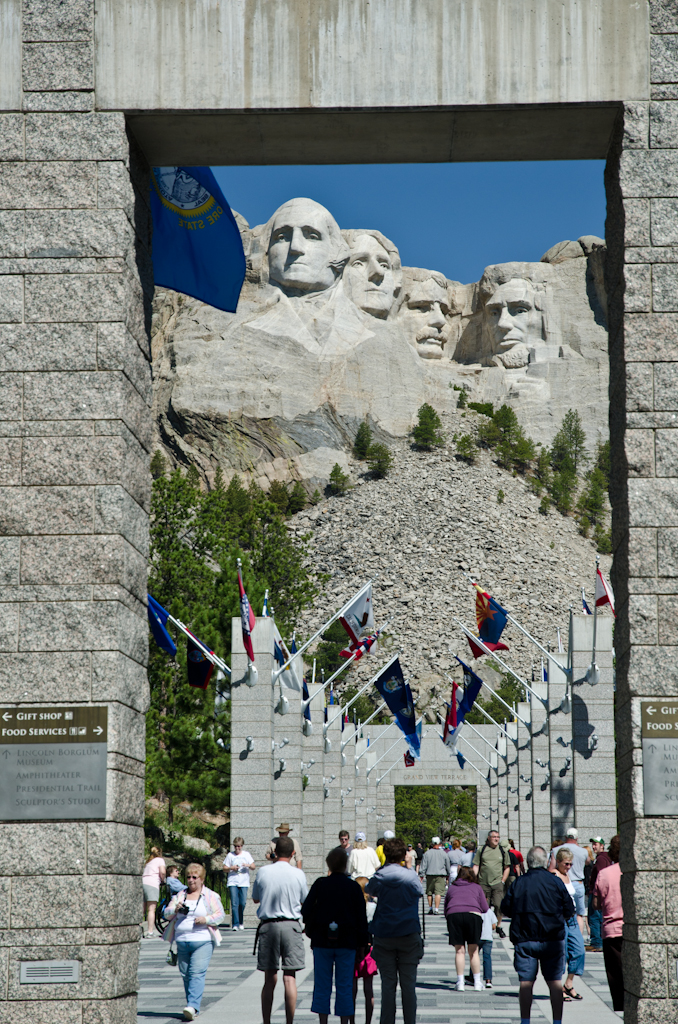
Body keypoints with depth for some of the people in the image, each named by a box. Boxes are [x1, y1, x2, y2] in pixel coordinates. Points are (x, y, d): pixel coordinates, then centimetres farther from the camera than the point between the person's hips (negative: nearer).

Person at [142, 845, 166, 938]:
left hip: (142, 882, 6)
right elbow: (162, 872, -7)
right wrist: (163, 880, 9)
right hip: (152, 884, -6)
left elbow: (144, 873, 18)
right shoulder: (160, 860, 10)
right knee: (151, 909, -8)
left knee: (143, 909, 9)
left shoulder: (148, 862, 29)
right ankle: (150, 932, -13)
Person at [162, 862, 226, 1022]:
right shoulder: (180, 895, 15)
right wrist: (175, 909, -9)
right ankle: (192, 1008, 14)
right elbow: (167, 914, 13)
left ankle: (193, 1006, -25)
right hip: (182, 941, 5)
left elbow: (221, 915, 2)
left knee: (197, 973, -17)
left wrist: (206, 919, -15)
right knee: (185, 975, 5)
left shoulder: (210, 896, 4)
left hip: (203, 942, -5)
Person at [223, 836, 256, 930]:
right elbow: (224, 868, 10)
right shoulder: (230, 855, 9)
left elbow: (254, 867, 10)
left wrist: (248, 865, -11)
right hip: (232, 883, -1)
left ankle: (241, 923, 13)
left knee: (243, 903, -5)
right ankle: (235, 924, -9)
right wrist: (231, 868, -9)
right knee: (234, 904, -10)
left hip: (244, 883, 1)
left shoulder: (246, 855, 11)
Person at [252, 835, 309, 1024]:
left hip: (267, 925, 1)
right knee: (290, 978, 0)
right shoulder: (298, 874, -3)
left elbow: (255, 898, 11)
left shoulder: (263, 872, -1)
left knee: (270, 979, 10)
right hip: (291, 925, -1)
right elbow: (304, 901, 9)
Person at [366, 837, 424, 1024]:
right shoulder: (411, 877, -5)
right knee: (408, 984, 5)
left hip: (384, 936, 0)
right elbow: (420, 892, 15)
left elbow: (368, 890, 15)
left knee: (388, 984, 4)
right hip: (409, 935, 0)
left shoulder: (379, 877, -5)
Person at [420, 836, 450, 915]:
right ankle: (436, 909, -12)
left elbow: (423, 866, 0)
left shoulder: (427, 853, 0)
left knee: (429, 892, 12)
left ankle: (430, 908, 15)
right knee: (438, 892, -4)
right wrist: (447, 876, 22)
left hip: (430, 875, 1)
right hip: (440, 876, -1)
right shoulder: (443, 853, 2)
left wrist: (421, 875, 6)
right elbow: (448, 866, 10)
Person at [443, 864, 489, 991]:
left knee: (459, 951, 6)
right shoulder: (476, 887, 21)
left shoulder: (451, 888, 24)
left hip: (453, 915, 1)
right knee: (473, 951, 7)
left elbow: (445, 908, 23)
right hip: (473, 915, -1)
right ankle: (477, 982, 10)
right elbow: (485, 908, 18)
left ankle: (460, 983, 2)